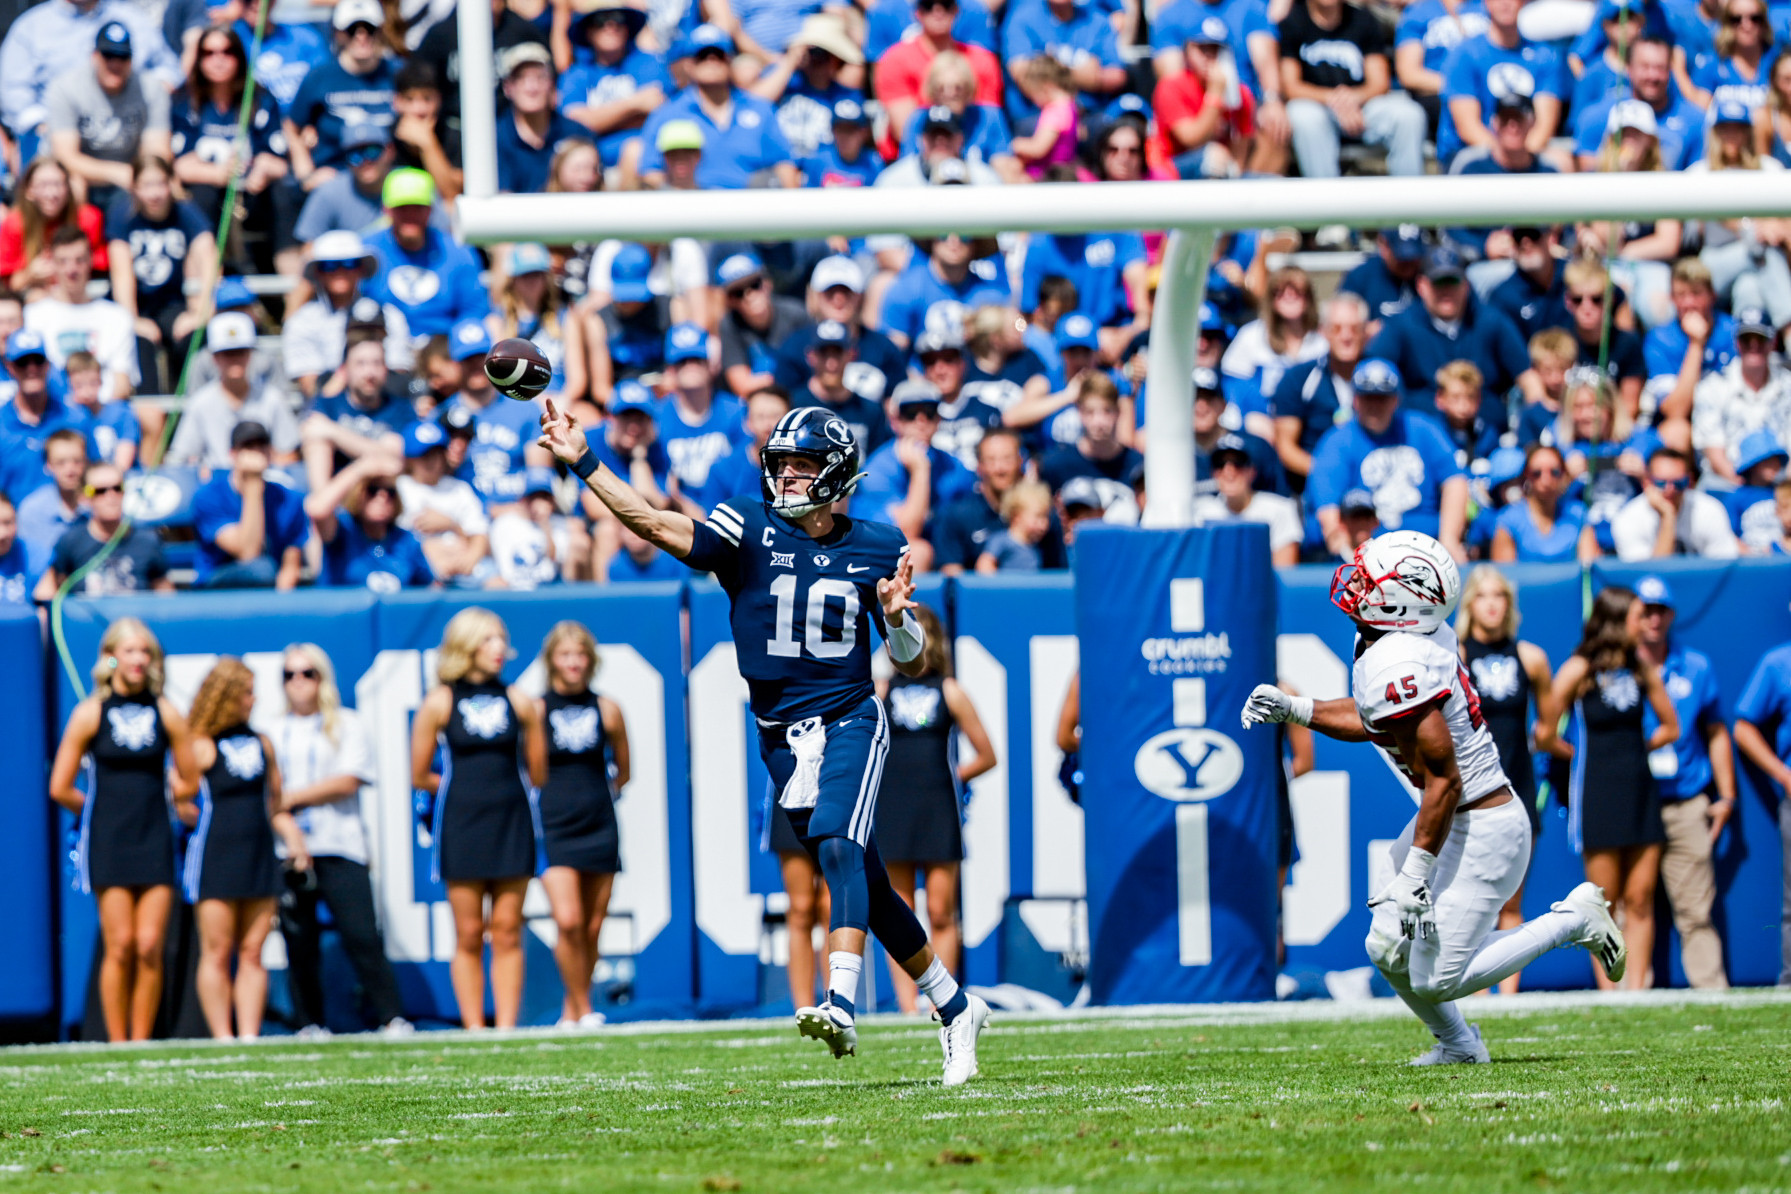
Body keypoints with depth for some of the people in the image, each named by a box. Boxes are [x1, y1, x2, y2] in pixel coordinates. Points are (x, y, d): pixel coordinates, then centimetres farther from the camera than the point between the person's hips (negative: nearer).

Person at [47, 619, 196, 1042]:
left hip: (155, 843, 2)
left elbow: (190, 781, 15)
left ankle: (142, 1044, 1)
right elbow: (60, 788, 4)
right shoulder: (91, 713, 0)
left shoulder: (166, 713, 5)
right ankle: (117, 1045, 0)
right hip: (108, 846, -2)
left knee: (150, 945, -7)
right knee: (120, 945, -7)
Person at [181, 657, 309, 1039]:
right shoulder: (201, 747, -4)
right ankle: (222, 1039, -2)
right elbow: (178, 800, -5)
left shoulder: (261, 744, 15)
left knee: (252, 953, 3)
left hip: (259, 860, 6)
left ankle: (249, 1036, 4)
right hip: (214, 860, -6)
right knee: (217, 953, -4)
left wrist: (293, 836, 9)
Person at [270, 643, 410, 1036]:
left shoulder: (346, 725, 8)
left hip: (339, 847, -3)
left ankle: (392, 1020, -11)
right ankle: (309, 1026, 8)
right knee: (298, 942, 0)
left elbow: (347, 782, -4)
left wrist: (292, 797, -5)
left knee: (362, 937, -13)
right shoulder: (273, 733, 17)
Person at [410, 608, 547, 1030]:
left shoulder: (518, 701, 4)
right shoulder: (441, 702, -1)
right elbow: (420, 776, 4)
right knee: (469, 935, 0)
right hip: (460, 825, -2)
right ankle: (474, 1031, 4)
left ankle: (507, 1029, 2)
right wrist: (467, 788, 8)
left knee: (507, 931, 0)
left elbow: (537, 774, 11)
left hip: (511, 823, 2)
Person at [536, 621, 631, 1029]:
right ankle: (584, 1010, -5)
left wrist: (596, 797, 12)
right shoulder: (536, 710, -2)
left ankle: (571, 1012, 16)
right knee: (568, 921, -17)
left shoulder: (607, 710, 5)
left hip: (599, 827, 3)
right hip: (553, 828, -3)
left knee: (592, 928, 3)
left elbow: (622, 772, 17)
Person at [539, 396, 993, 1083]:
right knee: (866, 886, 6)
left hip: (851, 723, -2)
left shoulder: (878, 550, 2)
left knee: (838, 846, -27)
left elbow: (910, 665, 6)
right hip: (783, 737, 2)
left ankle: (842, 1007, -40)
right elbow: (652, 523, -12)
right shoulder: (750, 532, 0)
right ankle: (953, 1007, 22)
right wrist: (582, 462, -21)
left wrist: (896, 618, -15)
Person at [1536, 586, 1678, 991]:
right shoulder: (1579, 670, -7)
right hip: (1597, 791, -5)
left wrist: (1632, 749, 11)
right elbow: (1544, 734, -6)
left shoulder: (1642, 668, 9)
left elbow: (1670, 728, 20)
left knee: (1640, 899, 1)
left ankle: (1636, 989, 2)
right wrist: (1580, 754, 7)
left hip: (1639, 789, 5)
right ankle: (1608, 994, 3)